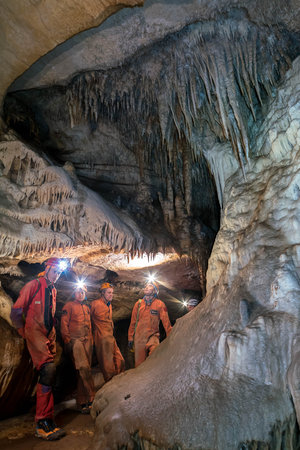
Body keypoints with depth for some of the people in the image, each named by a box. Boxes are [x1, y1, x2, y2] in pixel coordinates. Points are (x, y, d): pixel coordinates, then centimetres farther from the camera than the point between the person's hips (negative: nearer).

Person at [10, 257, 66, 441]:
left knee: (47, 374, 11)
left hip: (49, 336, 7)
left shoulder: (53, 291, 14)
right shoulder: (33, 285, -8)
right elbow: (16, 311, -6)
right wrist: (24, 332, -1)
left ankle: (45, 420, 26)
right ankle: (43, 423, -16)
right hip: (34, 334, -7)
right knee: (49, 369, -22)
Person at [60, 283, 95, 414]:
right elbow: (64, 324, -3)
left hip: (87, 340, 6)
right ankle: (91, 398, -11)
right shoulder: (69, 306, 3)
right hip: (75, 339, -6)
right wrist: (67, 340, -9)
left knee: (85, 369, 5)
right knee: (83, 368, -17)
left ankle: (82, 401, 15)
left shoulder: (87, 308, 20)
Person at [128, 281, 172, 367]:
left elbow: (166, 322, -4)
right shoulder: (138, 303, 5)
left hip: (153, 335, -2)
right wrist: (130, 337, 10)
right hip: (139, 337, 2)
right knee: (139, 363, 6)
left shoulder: (160, 304, -3)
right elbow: (133, 322, 11)